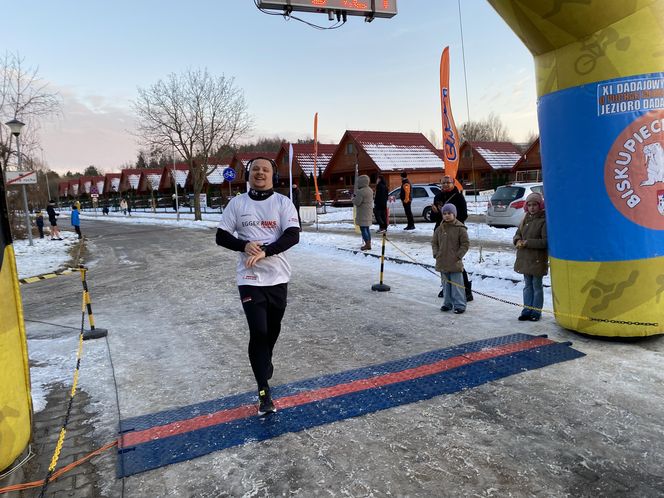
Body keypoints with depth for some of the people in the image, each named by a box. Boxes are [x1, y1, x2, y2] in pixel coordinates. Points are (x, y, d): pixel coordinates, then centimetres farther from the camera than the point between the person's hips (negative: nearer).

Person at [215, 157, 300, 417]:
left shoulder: (283, 202, -1)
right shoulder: (237, 203, 3)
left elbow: (293, 236, -12)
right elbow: (221, 237, 3)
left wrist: (265, 251, -24)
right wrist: (244, 245, -16)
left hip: (278, 277, 2)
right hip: (249, 278, -1)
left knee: (273, 329, 16)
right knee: (258, 331, -10)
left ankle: (264, 362, 46)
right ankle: (264, 393, -1)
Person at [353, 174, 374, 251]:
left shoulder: (361, 191, -20)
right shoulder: (370, 190, 11)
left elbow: (357, 202, -20)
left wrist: (354, 197, 0)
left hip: (362, 213, -10)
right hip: (368, 212, 10)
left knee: (363, 228, -4)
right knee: (367, 228, 15)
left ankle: (367, 245, -4)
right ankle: (369, 244, 20)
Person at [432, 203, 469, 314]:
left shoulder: (460, 228, -7)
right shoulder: (440, 229, 7)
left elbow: (465, 244, -5)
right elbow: (434, 242, 15)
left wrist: (458, 256, -11)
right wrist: (436, 254, 3)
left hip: (455, 263, -5)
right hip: (442, 262, 5)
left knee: (457, 285, -2)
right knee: (445, 284, 14)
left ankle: (459, 305, 7)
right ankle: (448, 303, 25)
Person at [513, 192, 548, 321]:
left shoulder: (544, 221, -13)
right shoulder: (525, 219, 9)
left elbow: (545, 242, -18)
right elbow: (518, 233, 17)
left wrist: (527, 242, -19)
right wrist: (518, 240, -6)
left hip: (537, 259, -6)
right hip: (525, 258, 7)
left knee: (537, 286, 5)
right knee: (527, 285, 13)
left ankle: (536, 312, 15)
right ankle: (527, 310, 21)